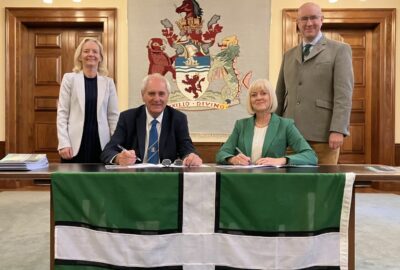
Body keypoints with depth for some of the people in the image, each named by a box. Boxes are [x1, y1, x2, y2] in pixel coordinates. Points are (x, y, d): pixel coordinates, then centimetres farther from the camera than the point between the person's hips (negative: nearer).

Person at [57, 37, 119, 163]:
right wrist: (63, 143, -9)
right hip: (76, 143, -1)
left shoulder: (108, 82, 7)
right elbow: (62, 113, 1)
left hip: (101, 143, 1)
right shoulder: (70, 78, 4)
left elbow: (113, 115, 6)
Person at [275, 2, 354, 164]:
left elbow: (343, 93, -6)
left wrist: (338, 130, -16)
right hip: (291, 132, 4)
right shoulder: (289, 55, 19)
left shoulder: (339, 50, 5)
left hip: (323, 133, -4)